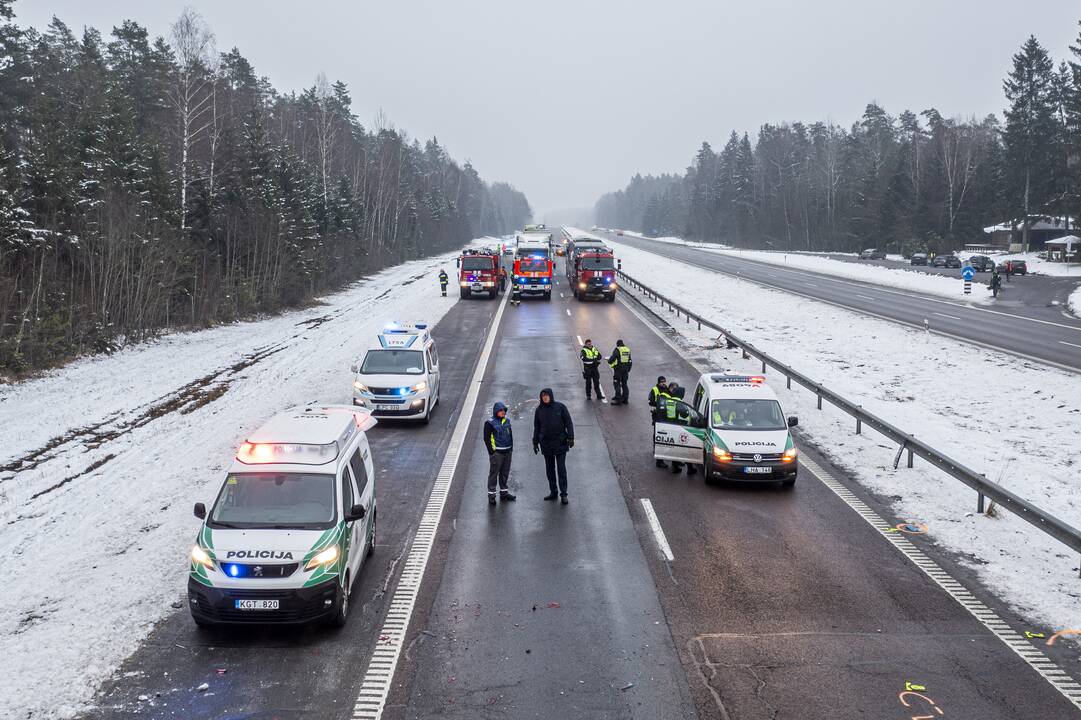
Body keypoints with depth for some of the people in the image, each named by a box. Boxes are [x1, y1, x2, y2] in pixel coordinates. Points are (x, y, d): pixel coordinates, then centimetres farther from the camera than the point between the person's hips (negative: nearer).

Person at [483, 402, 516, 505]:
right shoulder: (490, 423, -9)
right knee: (493, 473, -3)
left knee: (505, 473, 14)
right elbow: (487, 438, -9)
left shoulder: (507, 421, 11)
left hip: (507, 452, 6)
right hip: (496, 453, -6)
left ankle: (504, 492, 26)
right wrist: (491, 451, -11)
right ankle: (491, 495, 2)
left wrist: (511, 448, 14)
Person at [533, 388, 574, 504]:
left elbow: (568, 423, -2)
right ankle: (553, 492, 20)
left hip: (560, 443, -3)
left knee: (561, 469, -3)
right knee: (549, 469, 10)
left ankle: (563, 494, 2)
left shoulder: (560, 407, -5)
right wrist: (535, 442, 9)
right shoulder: (539, 410, 4)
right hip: (546, 444, 3)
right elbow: (536, 427, 11)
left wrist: (570, 438, -7)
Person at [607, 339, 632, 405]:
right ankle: (625, 399, 17)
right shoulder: (628, 350, 12)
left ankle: (618, 399, -5)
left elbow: (612, 358, -17)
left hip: (618, 369, -7)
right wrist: (628, 370, 23)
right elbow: (630, 361, 16)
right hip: (625, 369, 7)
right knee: (624, 384, 14)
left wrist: (609, 361, 6)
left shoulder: (617, 350, -10)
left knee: (617, 384, -2)